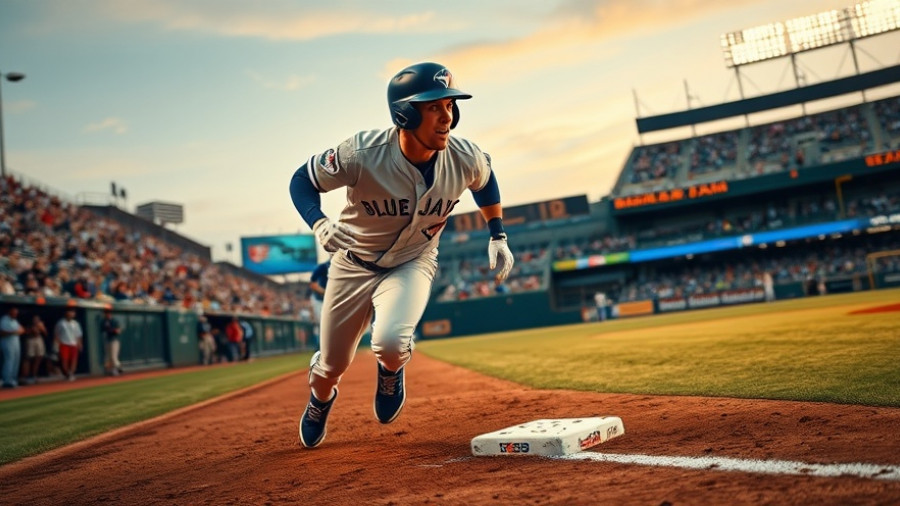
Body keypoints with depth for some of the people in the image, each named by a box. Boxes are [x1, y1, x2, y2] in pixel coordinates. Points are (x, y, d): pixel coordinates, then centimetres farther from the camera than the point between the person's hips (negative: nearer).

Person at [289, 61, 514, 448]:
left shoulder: (465, 158, -20)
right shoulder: (362, 154, -29)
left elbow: (485, 181, 5)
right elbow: (302, 180, -15)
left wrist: (498, 236, 4)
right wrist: (319, 224, -33)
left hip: (412, 264, 0)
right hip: (353, 263, 0)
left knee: (390, 341, -29)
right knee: (332, 364, 11)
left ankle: (391, 371, 11)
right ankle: (320, 401, 51)